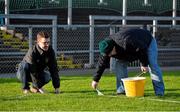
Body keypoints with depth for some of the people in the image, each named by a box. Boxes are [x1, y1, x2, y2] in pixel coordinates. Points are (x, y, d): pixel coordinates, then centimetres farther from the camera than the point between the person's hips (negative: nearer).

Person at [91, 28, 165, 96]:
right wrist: (95, 80, -6)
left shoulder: (127, 43, -46)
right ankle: (122, 89, -5)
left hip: (148, 43, -7)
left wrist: (144, 65, -24)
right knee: (119, 64, -8)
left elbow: (142, 50, -34)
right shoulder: (107, 48, -22)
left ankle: (159, 92, -17)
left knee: (152, 65, -20)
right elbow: (102, 64, -11)